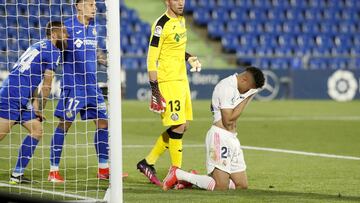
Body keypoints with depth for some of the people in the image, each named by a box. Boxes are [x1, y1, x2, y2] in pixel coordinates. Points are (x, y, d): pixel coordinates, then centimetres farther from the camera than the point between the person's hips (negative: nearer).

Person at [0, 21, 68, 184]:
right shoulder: (52, 51, -6)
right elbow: (46, 85, -5)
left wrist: (35, 106, 17)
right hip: (14, 96, -10)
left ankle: (17, 175, 8)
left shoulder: (39, 46, 22)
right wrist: (40, 109, 5)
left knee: (37, 131, 10)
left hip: (21, 99, 10)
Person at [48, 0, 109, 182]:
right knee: (64, 124, -6)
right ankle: (53, 170, 0)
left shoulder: (93, 28, 12)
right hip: (72, 84, -7)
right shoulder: (67, 26, -8)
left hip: (91, 84, 7)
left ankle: (103, 169, 13)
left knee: (103, 123, 5)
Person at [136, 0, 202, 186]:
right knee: (178, 126, -9)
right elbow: (152, 59, -17)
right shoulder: (162, 24, -15)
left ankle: (148, 162, 20)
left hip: (181, 79, 9)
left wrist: (189, 57, 10)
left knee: (183, 125, 11)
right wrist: (155, 90, -20)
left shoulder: (181, 20, 12)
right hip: (167, 81, -9)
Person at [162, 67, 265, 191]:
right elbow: (228, 120, -19)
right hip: (220, 136, -10)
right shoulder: (227, 87, -16)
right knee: (221, 187, -17)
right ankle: (178, 174, -1)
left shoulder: (237, 88, 15)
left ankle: (194, 179, 16)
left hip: (232, 138, 10)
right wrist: (247, 98, -15)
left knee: (242, 186, 5)